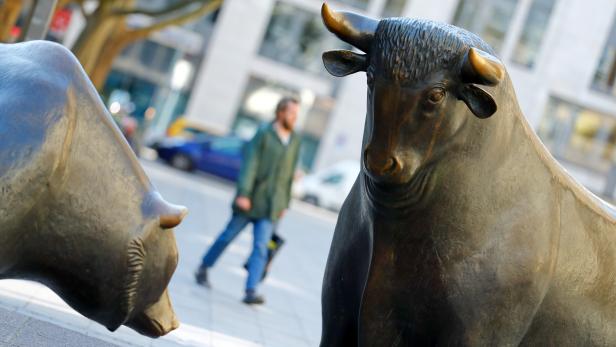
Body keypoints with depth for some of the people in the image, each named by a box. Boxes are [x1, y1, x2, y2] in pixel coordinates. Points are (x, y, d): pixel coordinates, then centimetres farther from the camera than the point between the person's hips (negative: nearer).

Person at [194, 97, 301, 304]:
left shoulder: (295, 141, 10)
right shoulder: (263, 134, -6)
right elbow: (249, 165, -11)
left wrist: (284, 204, 14)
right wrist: (243, 193, -19)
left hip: (271, 206, 3)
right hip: (251, 199, -3)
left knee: (261, 247, -6)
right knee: (228, 235, 8)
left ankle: (251, 291, -10)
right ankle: (203, 269, 27)